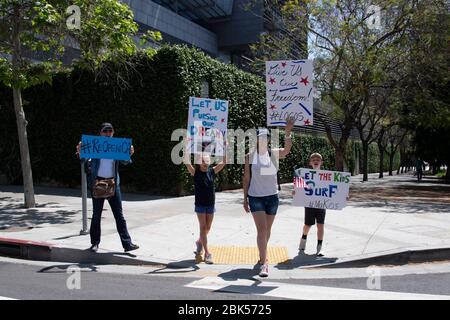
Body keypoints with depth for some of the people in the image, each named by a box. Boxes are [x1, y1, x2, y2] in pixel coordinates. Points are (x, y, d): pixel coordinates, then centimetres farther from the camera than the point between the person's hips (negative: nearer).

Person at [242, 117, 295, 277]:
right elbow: (246, 178, 2)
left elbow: (287, 150, -22)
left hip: (272, 197, 3)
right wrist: (245, 199, 2)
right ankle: (264, 263, -10)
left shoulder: (274, 154, -1)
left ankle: (262, 256, 36)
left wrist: (287, 132, -39)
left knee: (267, 229, 15)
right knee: (261, 229, -12)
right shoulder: (250, 157, -3)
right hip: (256, 197, -2)